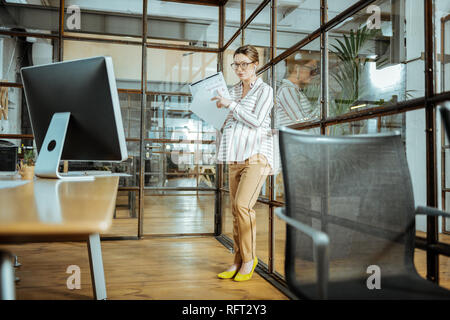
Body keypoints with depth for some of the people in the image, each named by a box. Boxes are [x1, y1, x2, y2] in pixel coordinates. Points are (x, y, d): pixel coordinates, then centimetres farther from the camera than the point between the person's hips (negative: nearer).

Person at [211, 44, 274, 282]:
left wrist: (230, 104, -11)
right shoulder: (233, 91, 18)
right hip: (235, 157, 6)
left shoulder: (265, 90, 0)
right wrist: (218, 109, 8)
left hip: (256, 155, -6)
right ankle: (239, 261, 14)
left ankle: (249, 258, -1)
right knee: (236, 209, 5)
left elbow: (256, 120, -13)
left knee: (242, 204, -18)